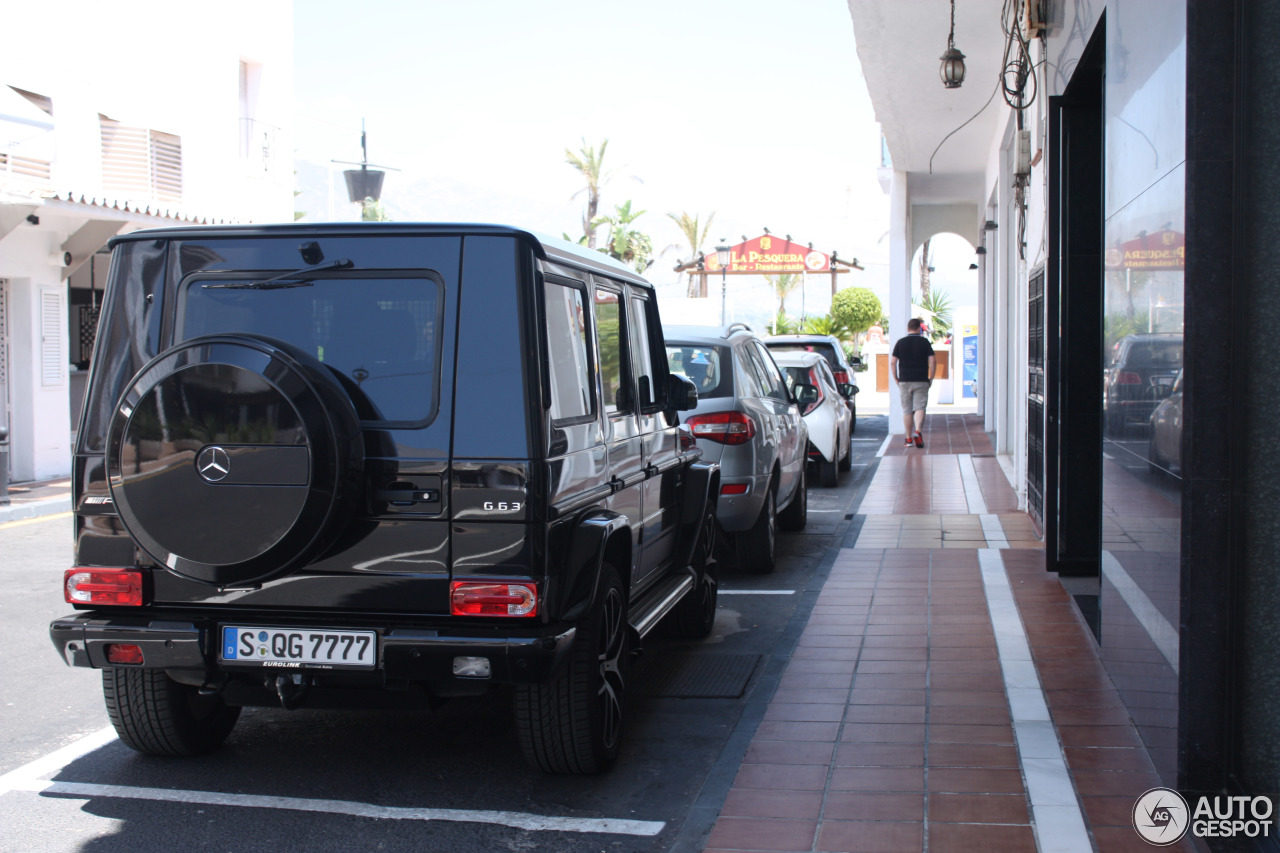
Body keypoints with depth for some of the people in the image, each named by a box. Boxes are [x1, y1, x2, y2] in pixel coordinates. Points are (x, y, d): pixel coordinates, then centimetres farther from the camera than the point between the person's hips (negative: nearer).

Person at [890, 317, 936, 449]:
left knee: (907, 410, 8)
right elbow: (933, 360, -6)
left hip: (904, 381, 1)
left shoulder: (900, 342, 4)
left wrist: (896, 379, 6)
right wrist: (931, 378, 3)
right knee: (920, 407, -2)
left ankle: (908, 439, 12)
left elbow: (892, 362, -2)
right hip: (921, 381, -1)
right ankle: (917, 431, -26)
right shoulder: (925, 342, 1)